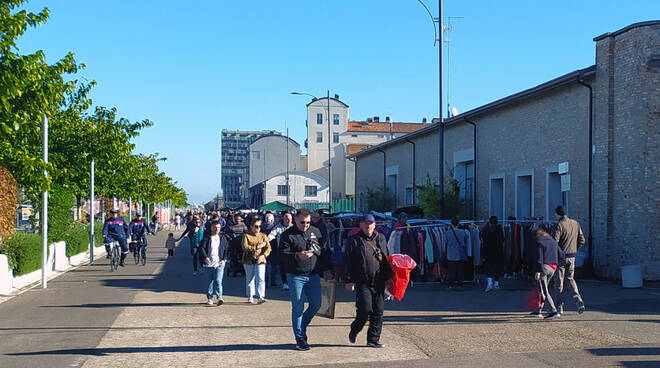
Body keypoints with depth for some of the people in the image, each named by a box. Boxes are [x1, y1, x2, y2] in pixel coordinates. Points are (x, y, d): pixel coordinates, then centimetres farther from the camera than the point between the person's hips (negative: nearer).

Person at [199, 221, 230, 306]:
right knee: (211, 281, 9)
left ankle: (219, 297, -18)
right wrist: (205, 257, -21)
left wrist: (224, 259, 0)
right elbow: (201, 248, -6)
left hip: (219, 263, 0)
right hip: (209, 263, 0)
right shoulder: (206, 237, 2)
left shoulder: (223, 237, 9)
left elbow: (227, 249, 12)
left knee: (218, 281, -13)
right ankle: (209, 298, 22)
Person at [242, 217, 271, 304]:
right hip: (248, 261, 0)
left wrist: (262, 255, -17)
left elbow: (268, 248, 0)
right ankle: (250, 297, 21)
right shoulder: (246, 235, 1)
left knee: (261, 279, -11)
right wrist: (258, 246, -14)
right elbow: (245, 247, -13)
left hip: (260, 260, 1)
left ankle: (261, 297, -14)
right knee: (249, 279, 8)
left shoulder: (263, 236, 8)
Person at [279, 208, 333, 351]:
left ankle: (301, 327, 30)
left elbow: (324, 251, 18)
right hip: (296, 276, -5)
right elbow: (283, 255, -13)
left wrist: (326, 269, 13)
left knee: (316, 304, 7)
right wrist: (297, 256, -29)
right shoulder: (287, 235, -6)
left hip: (313, 275, 5)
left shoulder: (315, 232, 10)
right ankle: (300, 338, 10)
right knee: (298, 308, 0)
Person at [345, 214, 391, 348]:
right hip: (363, 283, -4)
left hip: (379, 283, 5)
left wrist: (389, 277, 17)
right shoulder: (354, 240, 1)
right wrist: (349, 281, -7)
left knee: (378, 312, 4)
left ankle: (373, 340, 14)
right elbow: (348, 262, -2)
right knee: (365, 310, -10)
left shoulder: (381, 238, 15)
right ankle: (354, 330, 18)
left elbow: (387, 259, 22)